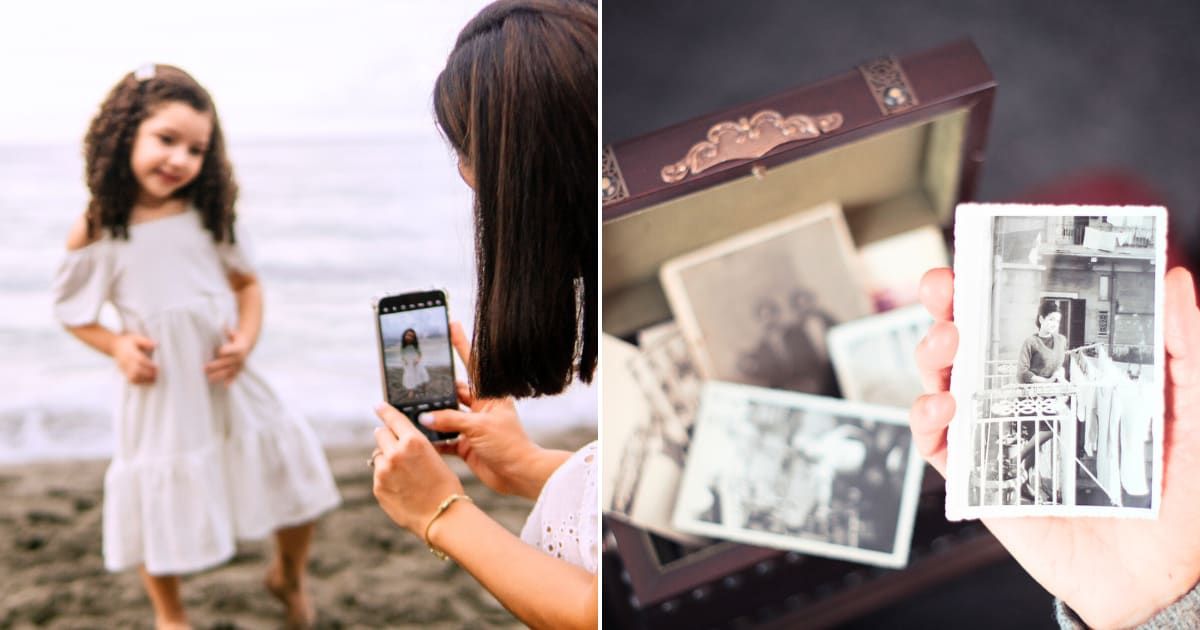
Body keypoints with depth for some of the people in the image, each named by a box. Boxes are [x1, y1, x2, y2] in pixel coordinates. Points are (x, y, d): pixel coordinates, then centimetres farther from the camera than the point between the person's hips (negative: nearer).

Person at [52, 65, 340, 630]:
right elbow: (73, 313, 4)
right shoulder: (95, 232, -9)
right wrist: (118, 346, -14)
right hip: (160, 393, -2)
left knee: (297, 480, 6)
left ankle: (288, 577, 37)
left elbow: (246, 282, 9)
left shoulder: (208, 216, -2)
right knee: (160, 508, 10)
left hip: (229, 384, 2)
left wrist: (247, 338, -9)